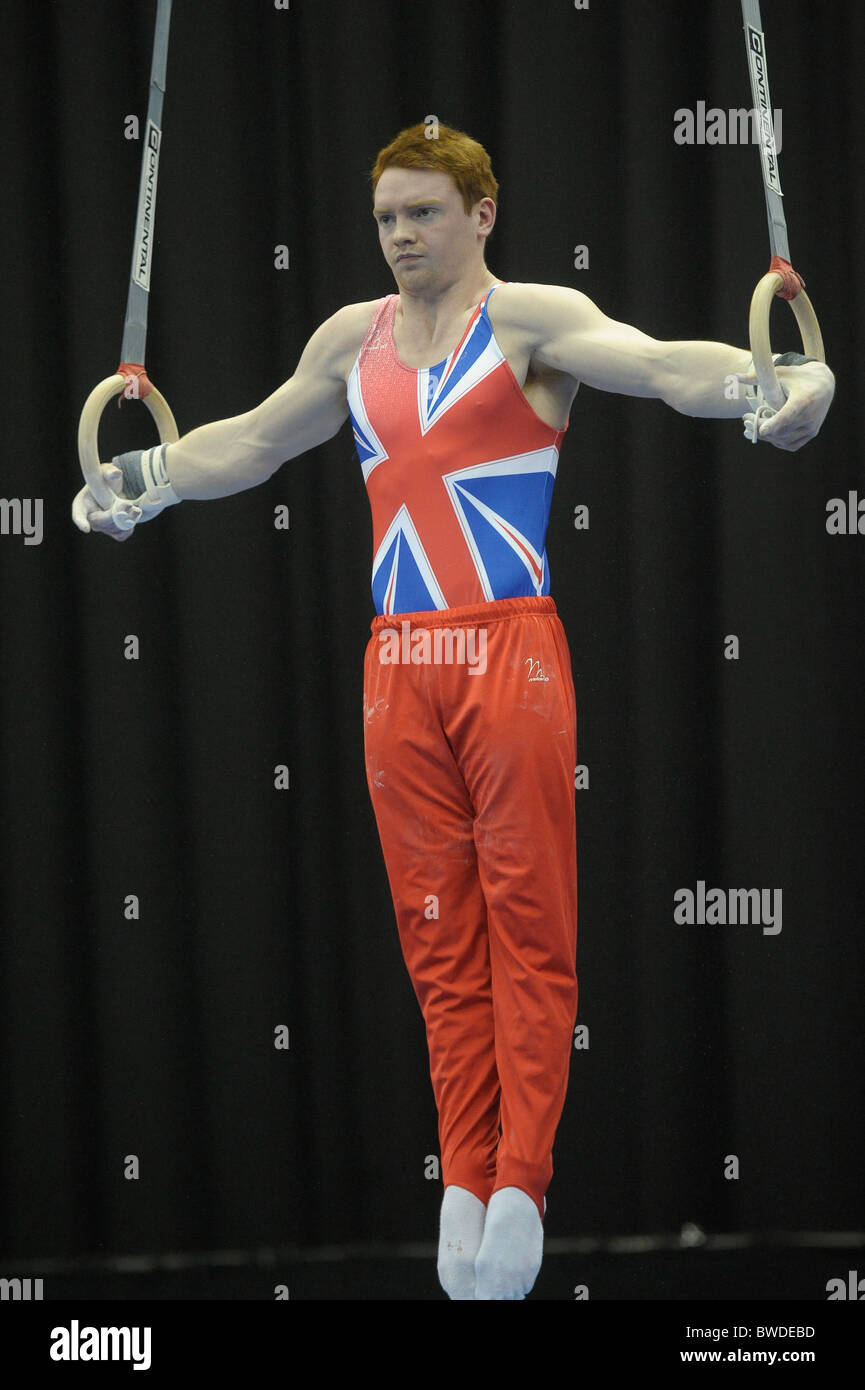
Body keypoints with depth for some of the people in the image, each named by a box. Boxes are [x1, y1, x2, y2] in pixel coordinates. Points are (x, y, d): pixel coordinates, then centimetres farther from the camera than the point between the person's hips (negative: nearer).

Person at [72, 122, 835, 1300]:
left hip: (511, 651, -5)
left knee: (526, 922, -6)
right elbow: (251, 443, 33)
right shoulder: (352, 339, 16)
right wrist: (143, 481, 39)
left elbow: (663, 365, -17)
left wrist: (762, 382, -36)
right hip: (400, 665, 5)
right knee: (437, 932, 5)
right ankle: (463, 1182, 7)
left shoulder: (531, 320, -1)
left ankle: (522, 1181, -8)